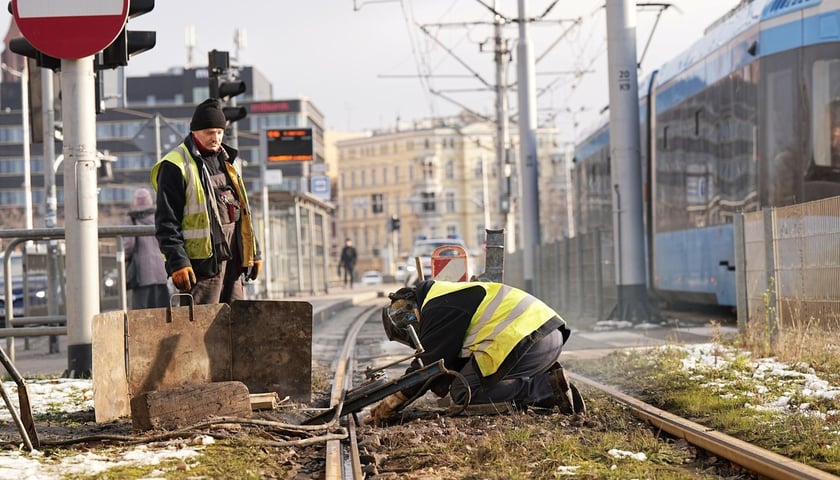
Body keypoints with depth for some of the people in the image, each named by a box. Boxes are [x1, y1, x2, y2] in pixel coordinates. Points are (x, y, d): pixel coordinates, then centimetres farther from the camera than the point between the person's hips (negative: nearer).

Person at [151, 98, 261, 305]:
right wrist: (177, 261, -19)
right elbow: (166, 222, -11)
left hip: (232, 261, 8)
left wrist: (254, 252, 19)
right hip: (202, 263, -8)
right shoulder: (175, 167, -7)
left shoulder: (225, 161, 18)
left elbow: (242, 210, 23)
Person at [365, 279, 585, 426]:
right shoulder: (449, 295, 26)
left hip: (525, 338, -10)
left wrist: (389, 405, 2)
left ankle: (548, 386, -15)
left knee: (464, 392, -6)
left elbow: (427, 365, -5)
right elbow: (451, 360, 28)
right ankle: (548, 379, 3)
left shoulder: (438, 308, -4)